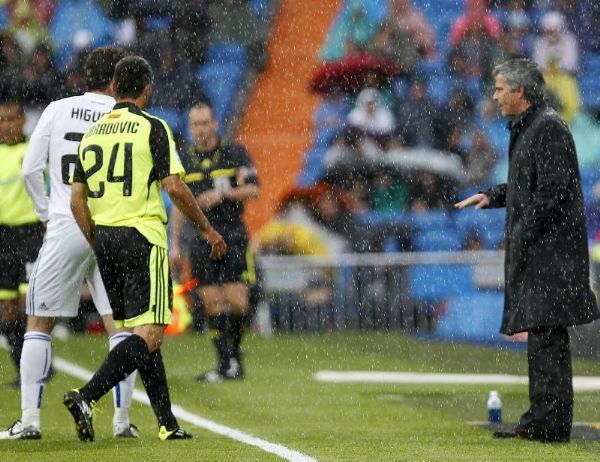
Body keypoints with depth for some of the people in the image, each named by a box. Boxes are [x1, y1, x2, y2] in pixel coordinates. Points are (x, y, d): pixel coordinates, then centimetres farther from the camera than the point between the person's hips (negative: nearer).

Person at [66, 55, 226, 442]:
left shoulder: (93, 133, 12)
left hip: (105, 238, 7)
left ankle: (168, 423, 13)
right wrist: (207, 229, -1)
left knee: (141, 333, 13)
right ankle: (86, 397, -25)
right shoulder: (152, 128, -6)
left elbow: (77, 199, 10)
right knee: (148, 336, -8)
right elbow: (174, 187, -12)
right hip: (142, 237, -7)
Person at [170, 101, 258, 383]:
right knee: (212, 304, -2)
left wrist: (222, 194, -22)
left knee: (237, 301, -11)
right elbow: (179, 205, 15)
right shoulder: (186, 162, 10)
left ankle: (235, 353, 11)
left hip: (233, 235, -3)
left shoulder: (234, 153, 0)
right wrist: (175, 245, 11)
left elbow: (252, 189, -7)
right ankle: (224, 364, 3)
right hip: (202, 240, 3)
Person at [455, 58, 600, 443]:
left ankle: (551, 422, -11)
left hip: (552, 248, -11)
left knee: (547, 334, -11)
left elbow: (553, 190, -20)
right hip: (537, 252, 11)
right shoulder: (527, 128, 18)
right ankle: (541, 419, 17)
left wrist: (522, 234, -19)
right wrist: (492, 196, 16)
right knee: (540, 335, 12)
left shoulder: (549, 128, -14)